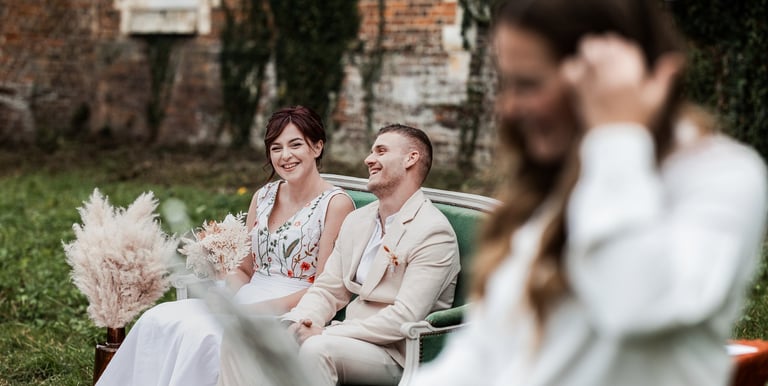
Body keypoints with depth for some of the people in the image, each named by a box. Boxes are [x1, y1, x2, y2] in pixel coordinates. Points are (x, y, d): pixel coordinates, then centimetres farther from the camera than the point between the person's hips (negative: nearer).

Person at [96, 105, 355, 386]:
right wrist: (229, 297, -6)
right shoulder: (263, 197, 13)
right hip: (248, 301, 6)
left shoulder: (336, 204, -6)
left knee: (200, 334, -30)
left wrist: (262, 310, -17)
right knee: (158, 319, -17)